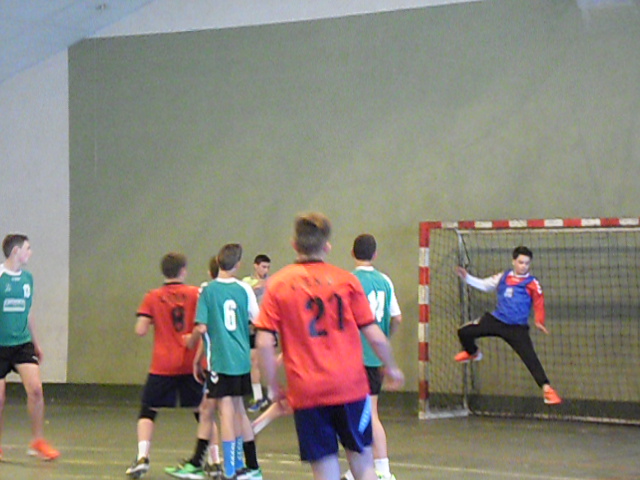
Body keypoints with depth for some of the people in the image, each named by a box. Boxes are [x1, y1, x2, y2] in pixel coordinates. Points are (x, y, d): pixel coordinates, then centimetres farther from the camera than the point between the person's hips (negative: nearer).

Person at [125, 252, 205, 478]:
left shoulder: (152, 298, 1)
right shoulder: (196, 294, 0)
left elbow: (140, 330, -5)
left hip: (162, 366, 0)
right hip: (191, 364, 0)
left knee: (148, 411, 11)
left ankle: (142, 457, -7)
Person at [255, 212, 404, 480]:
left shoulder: (277, 285, 1)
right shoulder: (346, 280, 1)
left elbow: (264, 342, -6)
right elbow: (375, 336, 1)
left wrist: (275, 387, 4)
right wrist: (391, 369, 18)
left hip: (306, 391, 0)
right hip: (350, 387, 0)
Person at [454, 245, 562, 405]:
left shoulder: (532, 283, -5)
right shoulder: (503, 277, 8)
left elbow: (539, 303, -6)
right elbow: (484, 285, 18)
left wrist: (539, 322, -21)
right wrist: (466, 277, 9)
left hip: (517, 328, -4)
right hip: (496, 320, 4)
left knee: (530, 358, -16)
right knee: (464, 332, -2)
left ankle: (546, 389, -13)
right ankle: (473, 353, 32)